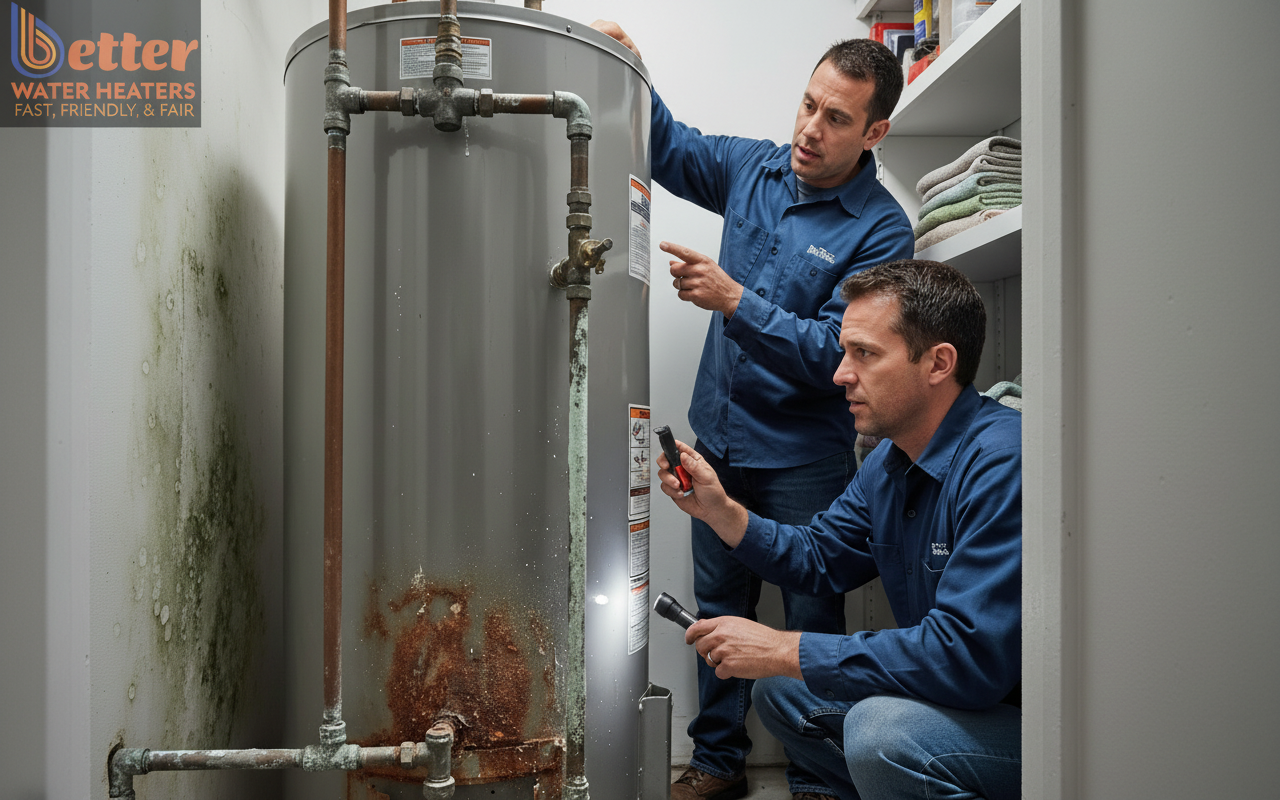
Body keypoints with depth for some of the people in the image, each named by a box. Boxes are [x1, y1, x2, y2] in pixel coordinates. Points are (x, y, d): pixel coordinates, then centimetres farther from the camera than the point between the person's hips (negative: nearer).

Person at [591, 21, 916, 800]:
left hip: (803, 458, -5)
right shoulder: (753, 168, 2)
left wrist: (735, 301, -29)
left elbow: (835, 355, -21)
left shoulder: (881, 229, -14)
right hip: (720, 441, 5)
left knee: (813, 621, 6)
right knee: (720, 608, 15)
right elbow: (664, 146, 13)